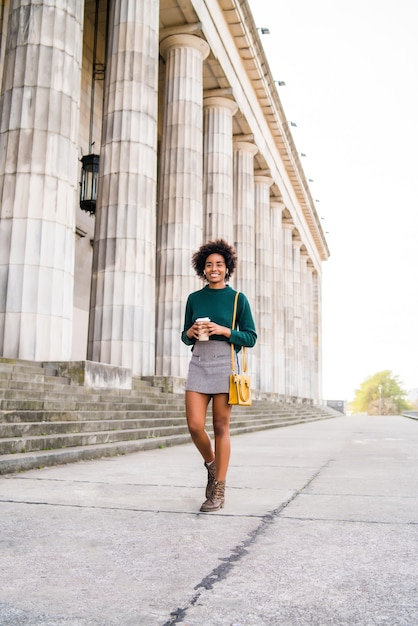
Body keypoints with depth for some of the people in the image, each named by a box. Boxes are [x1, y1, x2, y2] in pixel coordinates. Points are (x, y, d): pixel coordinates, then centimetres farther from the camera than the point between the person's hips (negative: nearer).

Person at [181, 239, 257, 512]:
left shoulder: (238, 299, 3)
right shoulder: (194, 298, 12)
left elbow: (251, 337, 1)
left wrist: (224, 330, -13)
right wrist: (190, 333, -5)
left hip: (225, 364, -3)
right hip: (198, 364, 3)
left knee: (221, 427, -1)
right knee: (195, 425, -5)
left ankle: (219, 491, 9)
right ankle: (211, 465, 27)